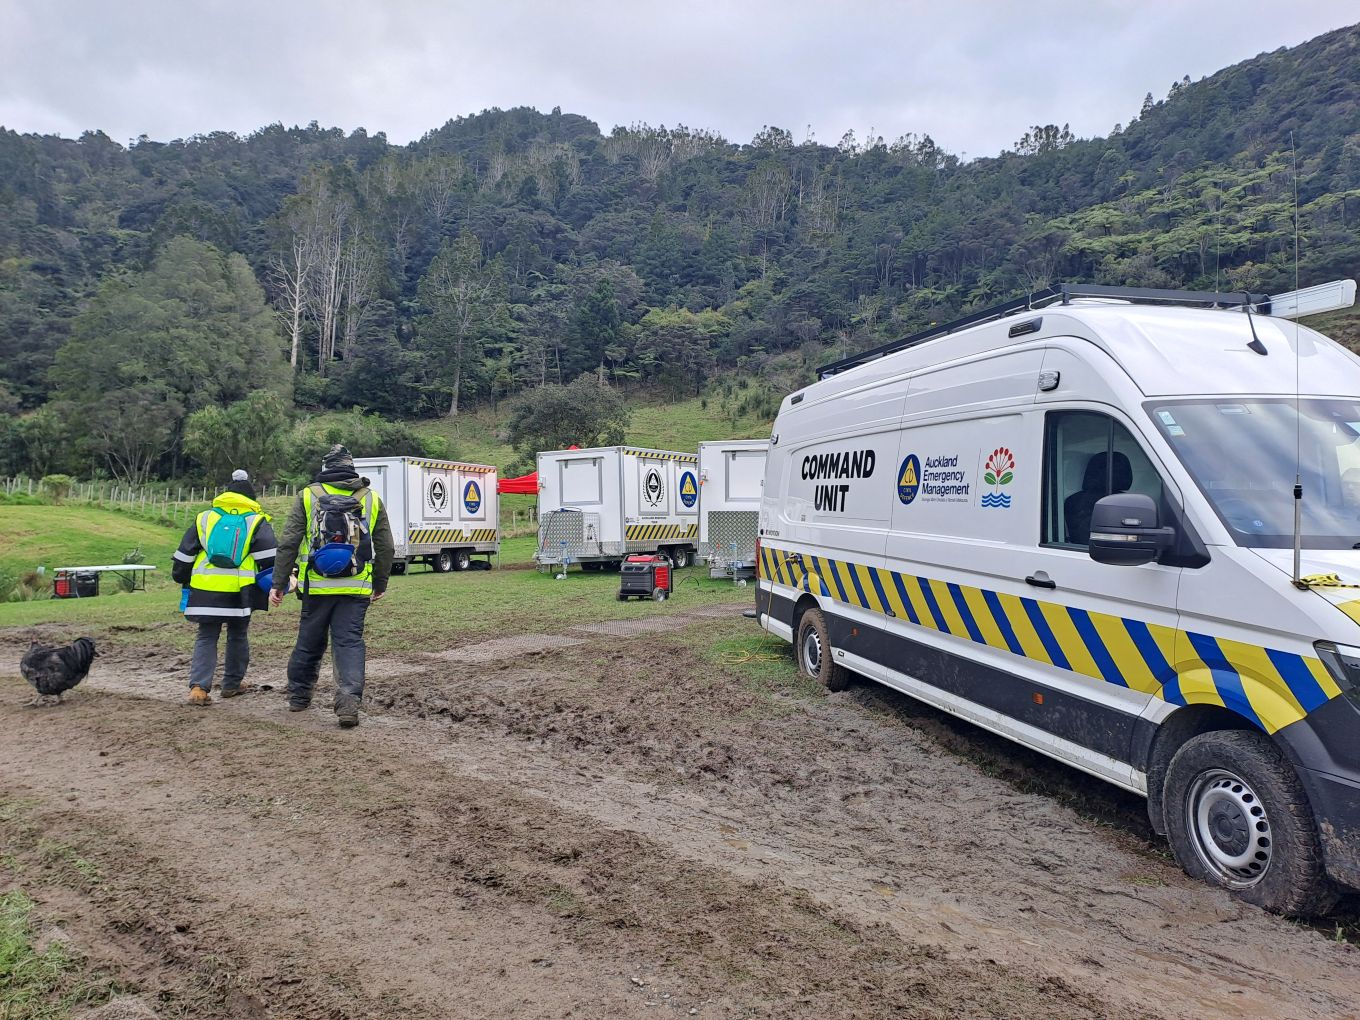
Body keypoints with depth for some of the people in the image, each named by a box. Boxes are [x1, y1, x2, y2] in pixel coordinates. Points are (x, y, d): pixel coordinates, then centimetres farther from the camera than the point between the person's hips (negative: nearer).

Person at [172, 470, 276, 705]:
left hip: (205, 590, 2)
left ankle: (199, 686, -4)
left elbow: (184, 554, 16)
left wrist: (181, 578, 28)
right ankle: (233, 683, 23)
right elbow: (268, 557, -6)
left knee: (206, 638, 9)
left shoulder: (203, 518, 12)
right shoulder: (256, 522, 3)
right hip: (239, 592, -2)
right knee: (238, 637, 15)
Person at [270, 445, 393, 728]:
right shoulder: (371, 499, 6)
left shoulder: (308, 496, 2)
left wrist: (279, 584, 3)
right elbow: (386, 548, 7)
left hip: (317, 586, 0)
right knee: (350, 642, 2)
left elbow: (288, 544, -2)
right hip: (356, 588, 0)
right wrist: (380, 585, 18)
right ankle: (349, 700, -14)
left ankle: (298, 696, 31)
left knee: (309, 642, 15)